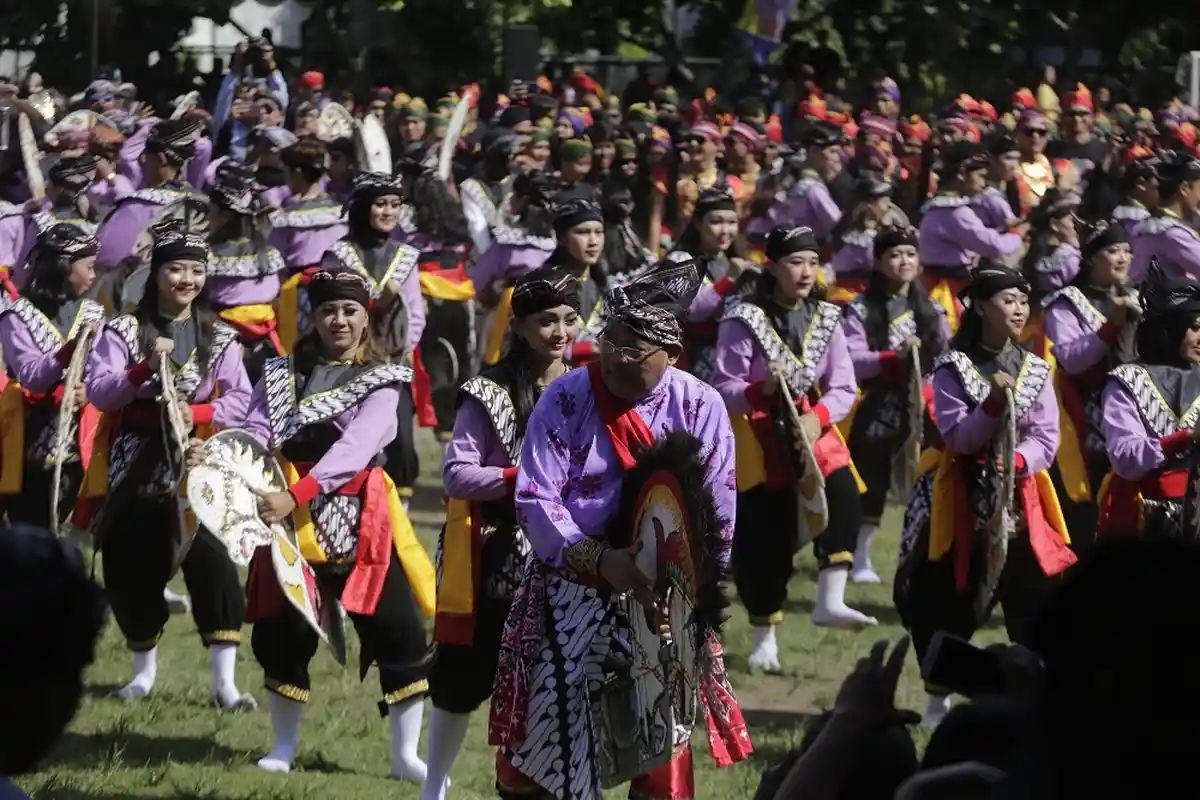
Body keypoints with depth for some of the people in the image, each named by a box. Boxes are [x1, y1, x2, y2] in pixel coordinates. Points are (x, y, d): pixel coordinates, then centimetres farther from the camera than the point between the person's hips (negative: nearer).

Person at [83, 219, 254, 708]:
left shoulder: (220, 338, 5)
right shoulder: (125, 331, 1)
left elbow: (241, 403, 0)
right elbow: (98, 393, -9)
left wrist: (197, 413, -18)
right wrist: (146, 367, -23)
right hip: (136, 466, 1)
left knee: (213, 563, -14)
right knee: (131, 569, 4)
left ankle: (224, 681, -14)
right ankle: (143, 671, 23)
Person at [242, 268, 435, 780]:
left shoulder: (381, 381, -2)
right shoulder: (283, 375, 10)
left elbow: (356, 446, -17)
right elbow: (255, 432, -1)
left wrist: (296, 495, -30)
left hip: (359, 521, -3)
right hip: (291, 518, 3)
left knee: (397, 631, -8)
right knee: (280, 632, 5)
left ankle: (406, 753, 0)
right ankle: (284, 746, 22)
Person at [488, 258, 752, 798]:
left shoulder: (700, 408, -4)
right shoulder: (566, 400, -9)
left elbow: (719, 515, -1)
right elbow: (536, 501, -14)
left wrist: (693, 586, -10)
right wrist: (601, 560, -26)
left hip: (662, 601, 1)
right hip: (571, 594, -1)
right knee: (546, 731, 2)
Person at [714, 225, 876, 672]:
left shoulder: (826, 318, 3)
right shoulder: (744, 321, -8)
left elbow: (843, 388, 0)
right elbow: (724, 390, -10)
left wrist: (817, 417, -19)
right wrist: (760, 390, -29)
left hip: (813, 431, 3)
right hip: (759, 441, -3)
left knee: (844, 495, -25)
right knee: (763, 540, 0)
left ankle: (830, 601, -27)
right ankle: (765, 639, 15)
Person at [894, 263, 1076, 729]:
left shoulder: (1035, 370, 6)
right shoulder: (952, 369, -3)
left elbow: (1046, 439, 0)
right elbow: (957, 437, -12)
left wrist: (1017, 460, -19)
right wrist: (993, 403, -25)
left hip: (1020, 498, 2)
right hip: (963, 499, -2)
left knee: (1035, 598, -6)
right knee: (945, 602, 2)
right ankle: (939, 697, 17)